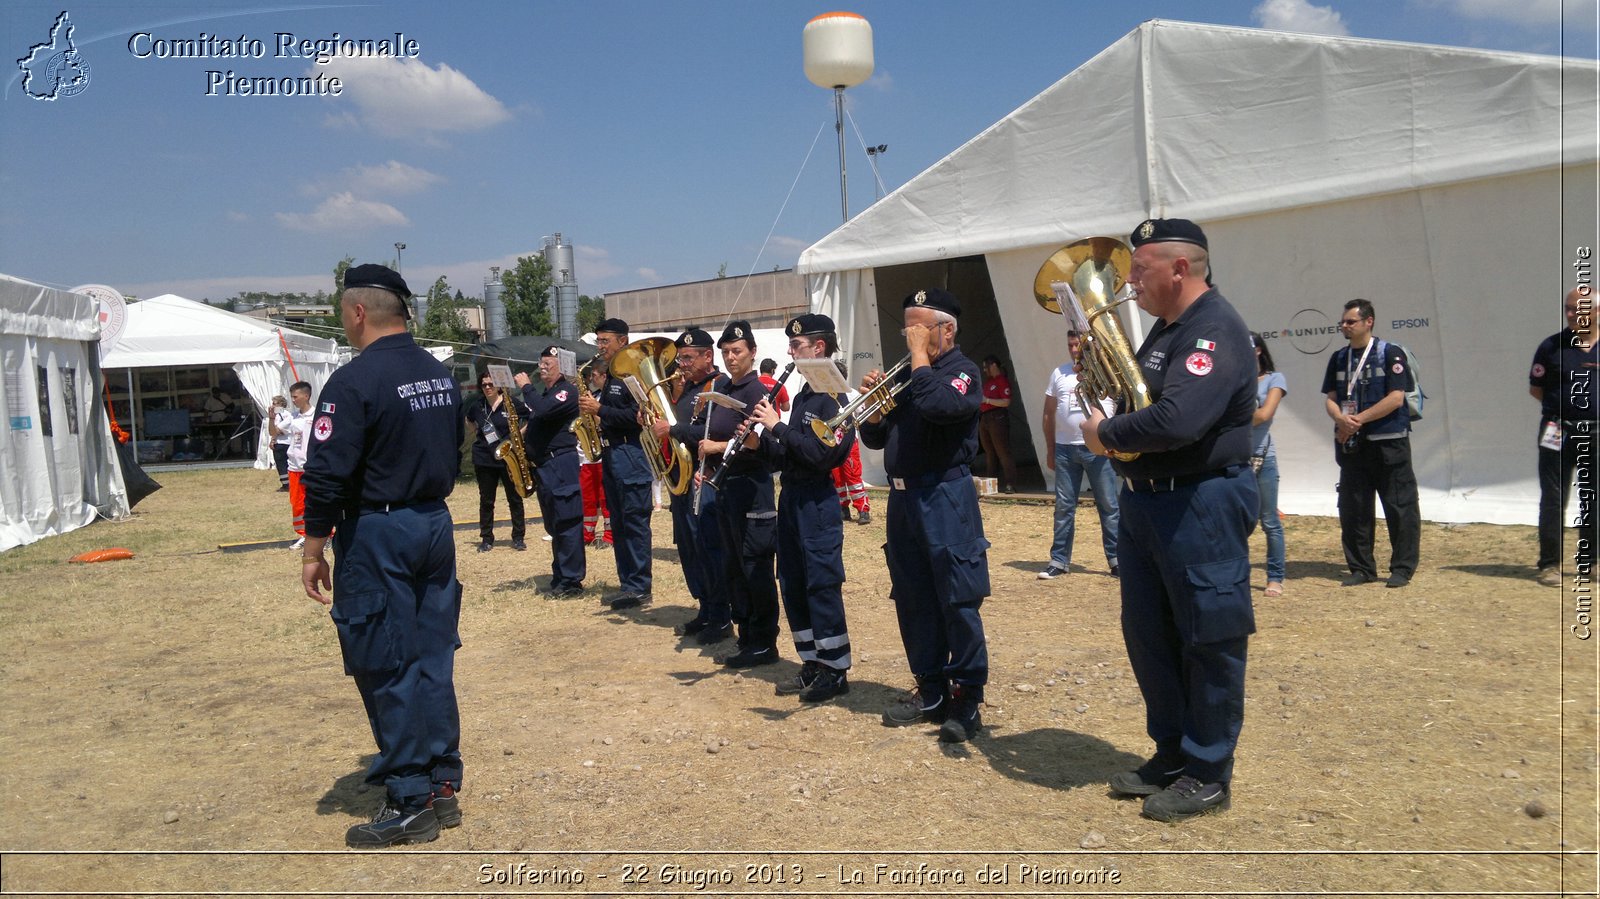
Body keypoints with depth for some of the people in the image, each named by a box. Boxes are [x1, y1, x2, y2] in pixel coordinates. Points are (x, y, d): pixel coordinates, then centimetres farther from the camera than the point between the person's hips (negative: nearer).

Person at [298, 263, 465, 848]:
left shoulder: (355, 381, -15)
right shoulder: (441, 376, 9)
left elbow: (327, 476, -17)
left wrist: (314, 551, -9)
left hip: (376, 536, -7)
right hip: (435, 526, 8)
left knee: (385, 670, 1)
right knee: (432, 659, 13)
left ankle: (410, 804, 8)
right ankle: (443, 786, 21)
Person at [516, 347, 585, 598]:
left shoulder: (568, 391, -9)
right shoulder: (544, 393, 20)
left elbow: (543, 410, -26)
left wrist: (526, 387, -13)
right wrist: (524, 444, 8)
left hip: (561, 464, -10)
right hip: (542, 466, 10)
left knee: (566, 523, -7)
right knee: (553, 525, 13)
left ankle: (571, 581, -4)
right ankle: (559, 577, 20)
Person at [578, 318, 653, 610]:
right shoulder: (610, 378, 18)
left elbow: (637, 416, -21)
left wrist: (600, 409, -19)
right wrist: (590, 408, 5)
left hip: (632, 456, -10)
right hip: (611, 454, 10)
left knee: (635, 522, -7)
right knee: (618, 523, 11)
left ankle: (639, 587, -4)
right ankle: (627, 583, 17)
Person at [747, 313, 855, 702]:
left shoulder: (833, 395, -12)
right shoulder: (803, 395, 15)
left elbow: (821, 454, -23)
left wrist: (777, 426, -19)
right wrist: (760, 441, -1)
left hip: (818, 502, -9)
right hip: (792, 498, 9)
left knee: (823, 586, -3)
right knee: (793, 586, 12)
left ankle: (836, 672, 6)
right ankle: (812, 665, 22)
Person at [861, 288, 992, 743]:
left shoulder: (962, 370, -4)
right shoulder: (904, 373, 16)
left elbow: (938, 405, -27)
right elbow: (874, 438, 17)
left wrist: (919, 354, -14)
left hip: (945, 497, -7)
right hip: (903, 497, 7)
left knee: (958, 602, -4)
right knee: (913, 601, 11)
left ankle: (967, 700, 4)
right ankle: (931, 692, 22)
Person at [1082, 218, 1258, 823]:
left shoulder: (1215, 329, -17)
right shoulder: (1167, 328, 14)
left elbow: (1177, 421, -31)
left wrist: (1106, 434, -16)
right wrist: (1110, 426, -1)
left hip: (1202, 507, -10)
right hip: (1146, 502, 10)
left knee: (1208, 640, 3)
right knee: (1147, 634, 15)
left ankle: (1208, 774, 15)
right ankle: (1171, 752, 30)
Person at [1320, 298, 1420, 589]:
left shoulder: (1390, 354, -5)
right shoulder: (1339, 358, 11)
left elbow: (1396, 398, -13)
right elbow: (1331, 398, 9)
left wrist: (1359, 419, -15)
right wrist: (1341, 419, -12)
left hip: (1389, 442, -5)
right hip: (1351, 443, 5)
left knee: (1399, 507, 0)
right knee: (1352, 508, 7)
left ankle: (1402, 568, 10)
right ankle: (1361, 568, 17)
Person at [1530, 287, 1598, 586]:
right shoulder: (1552, 346, -2)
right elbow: (1535, 389, 3)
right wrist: (1566, 403, -2)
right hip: (1559, 432, -2)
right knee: (1553, 499, -1)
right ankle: (1549, 564, 4)